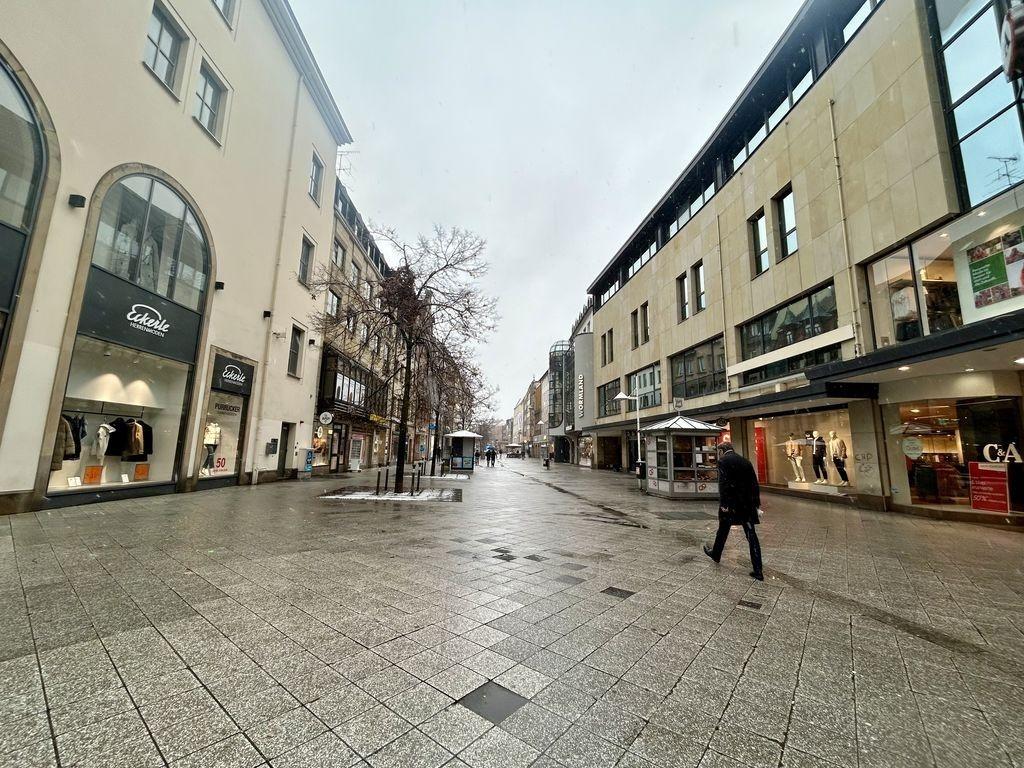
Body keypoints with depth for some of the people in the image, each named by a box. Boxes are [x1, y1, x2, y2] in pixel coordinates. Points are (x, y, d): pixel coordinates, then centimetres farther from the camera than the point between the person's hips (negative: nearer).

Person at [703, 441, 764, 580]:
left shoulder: (723, 461, -8)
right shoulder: (746, 462, 10)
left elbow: (723, 484, -17)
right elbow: (755, 484, 9)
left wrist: (723, 504, -16)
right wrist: (756, 503, 13)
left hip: (730, 504, -5)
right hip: (747, 505, 5)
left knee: (723, 531, 15)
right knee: (751, 535, 6)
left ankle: (716, 554, 35)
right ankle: (758, 571, 5)